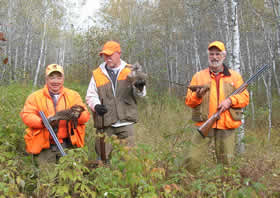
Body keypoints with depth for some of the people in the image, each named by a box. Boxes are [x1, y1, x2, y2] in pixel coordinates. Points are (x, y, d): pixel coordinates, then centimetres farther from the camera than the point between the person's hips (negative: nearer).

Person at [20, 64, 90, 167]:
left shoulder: (74, 95, 10)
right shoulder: (35, 96, 6)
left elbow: (86, 115, 3)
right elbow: (26, 115, -5)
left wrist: (78, 114, -21)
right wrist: (43, 122, -24)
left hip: (68, 145, 1)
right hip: (45, 147, -1)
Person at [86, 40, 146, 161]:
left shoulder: (129, 71, 9)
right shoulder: (97, 74, 10)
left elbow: (138, 95, 6)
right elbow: (90, 96, 9)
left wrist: (139, 88, -17)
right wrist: (96, 105, -12)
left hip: (125, 122, 0)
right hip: (104, 123, 0)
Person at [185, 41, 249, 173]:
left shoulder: (234, 76, 11)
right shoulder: (199, 76, 9)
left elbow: (245, 97, 7)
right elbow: (188, 101, 5)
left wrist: (230, 100, -12)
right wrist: (197, 95, -17)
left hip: (226, 126, 1)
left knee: (226, 162, 7)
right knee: (193, 160, -7)